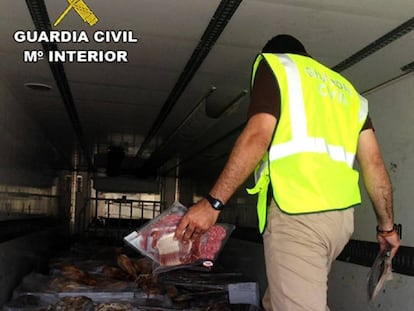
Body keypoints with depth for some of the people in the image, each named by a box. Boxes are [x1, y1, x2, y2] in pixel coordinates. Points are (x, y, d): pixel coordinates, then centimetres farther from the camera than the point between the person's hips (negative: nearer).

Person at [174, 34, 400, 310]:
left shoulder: (273, 64, 9)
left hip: (296, 211, -7)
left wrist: (213, 202, -10)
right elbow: (374, 163, 15)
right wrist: (387, 225, 20)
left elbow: (258, 135, -9)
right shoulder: (345, 88, 26)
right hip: (342, 215, 7)